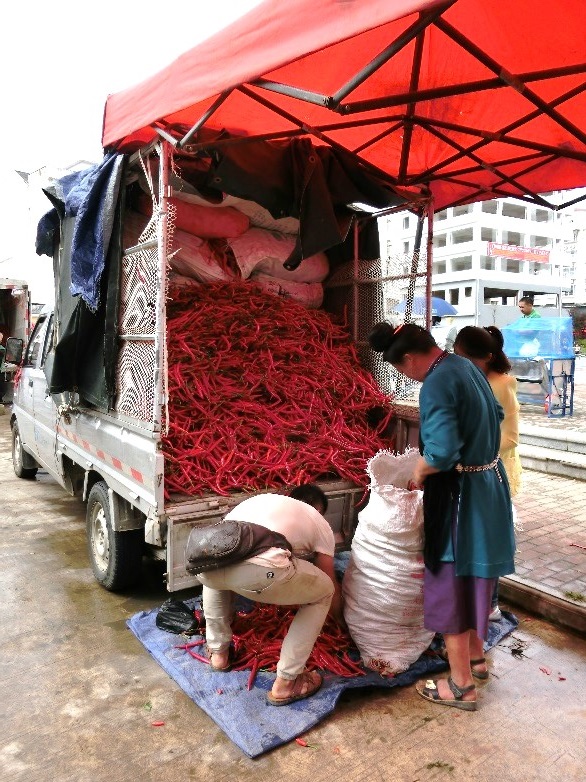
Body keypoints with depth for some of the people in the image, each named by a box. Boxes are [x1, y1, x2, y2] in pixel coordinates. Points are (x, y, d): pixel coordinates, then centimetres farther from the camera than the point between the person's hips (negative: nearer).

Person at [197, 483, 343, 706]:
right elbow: (332, 586, 36)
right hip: (259, 572, -5)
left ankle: (218, 651, 45)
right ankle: (286, 683, 25)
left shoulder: (262, 499, 40)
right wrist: (341, 620, 57)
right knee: (323, 593, 24)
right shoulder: (319, 523, 28)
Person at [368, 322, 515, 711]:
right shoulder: (467, 366, 5)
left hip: (461, 495, -9)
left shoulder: (437, 384, -23)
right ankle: (476, 657, 41)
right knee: (475, 579, 23)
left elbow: (441, 453, -31)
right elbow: (496, 415, 20)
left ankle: (461, 685, 20)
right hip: (489, 485, 9)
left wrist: (419, 472, -12)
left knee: (450, 587, 6)